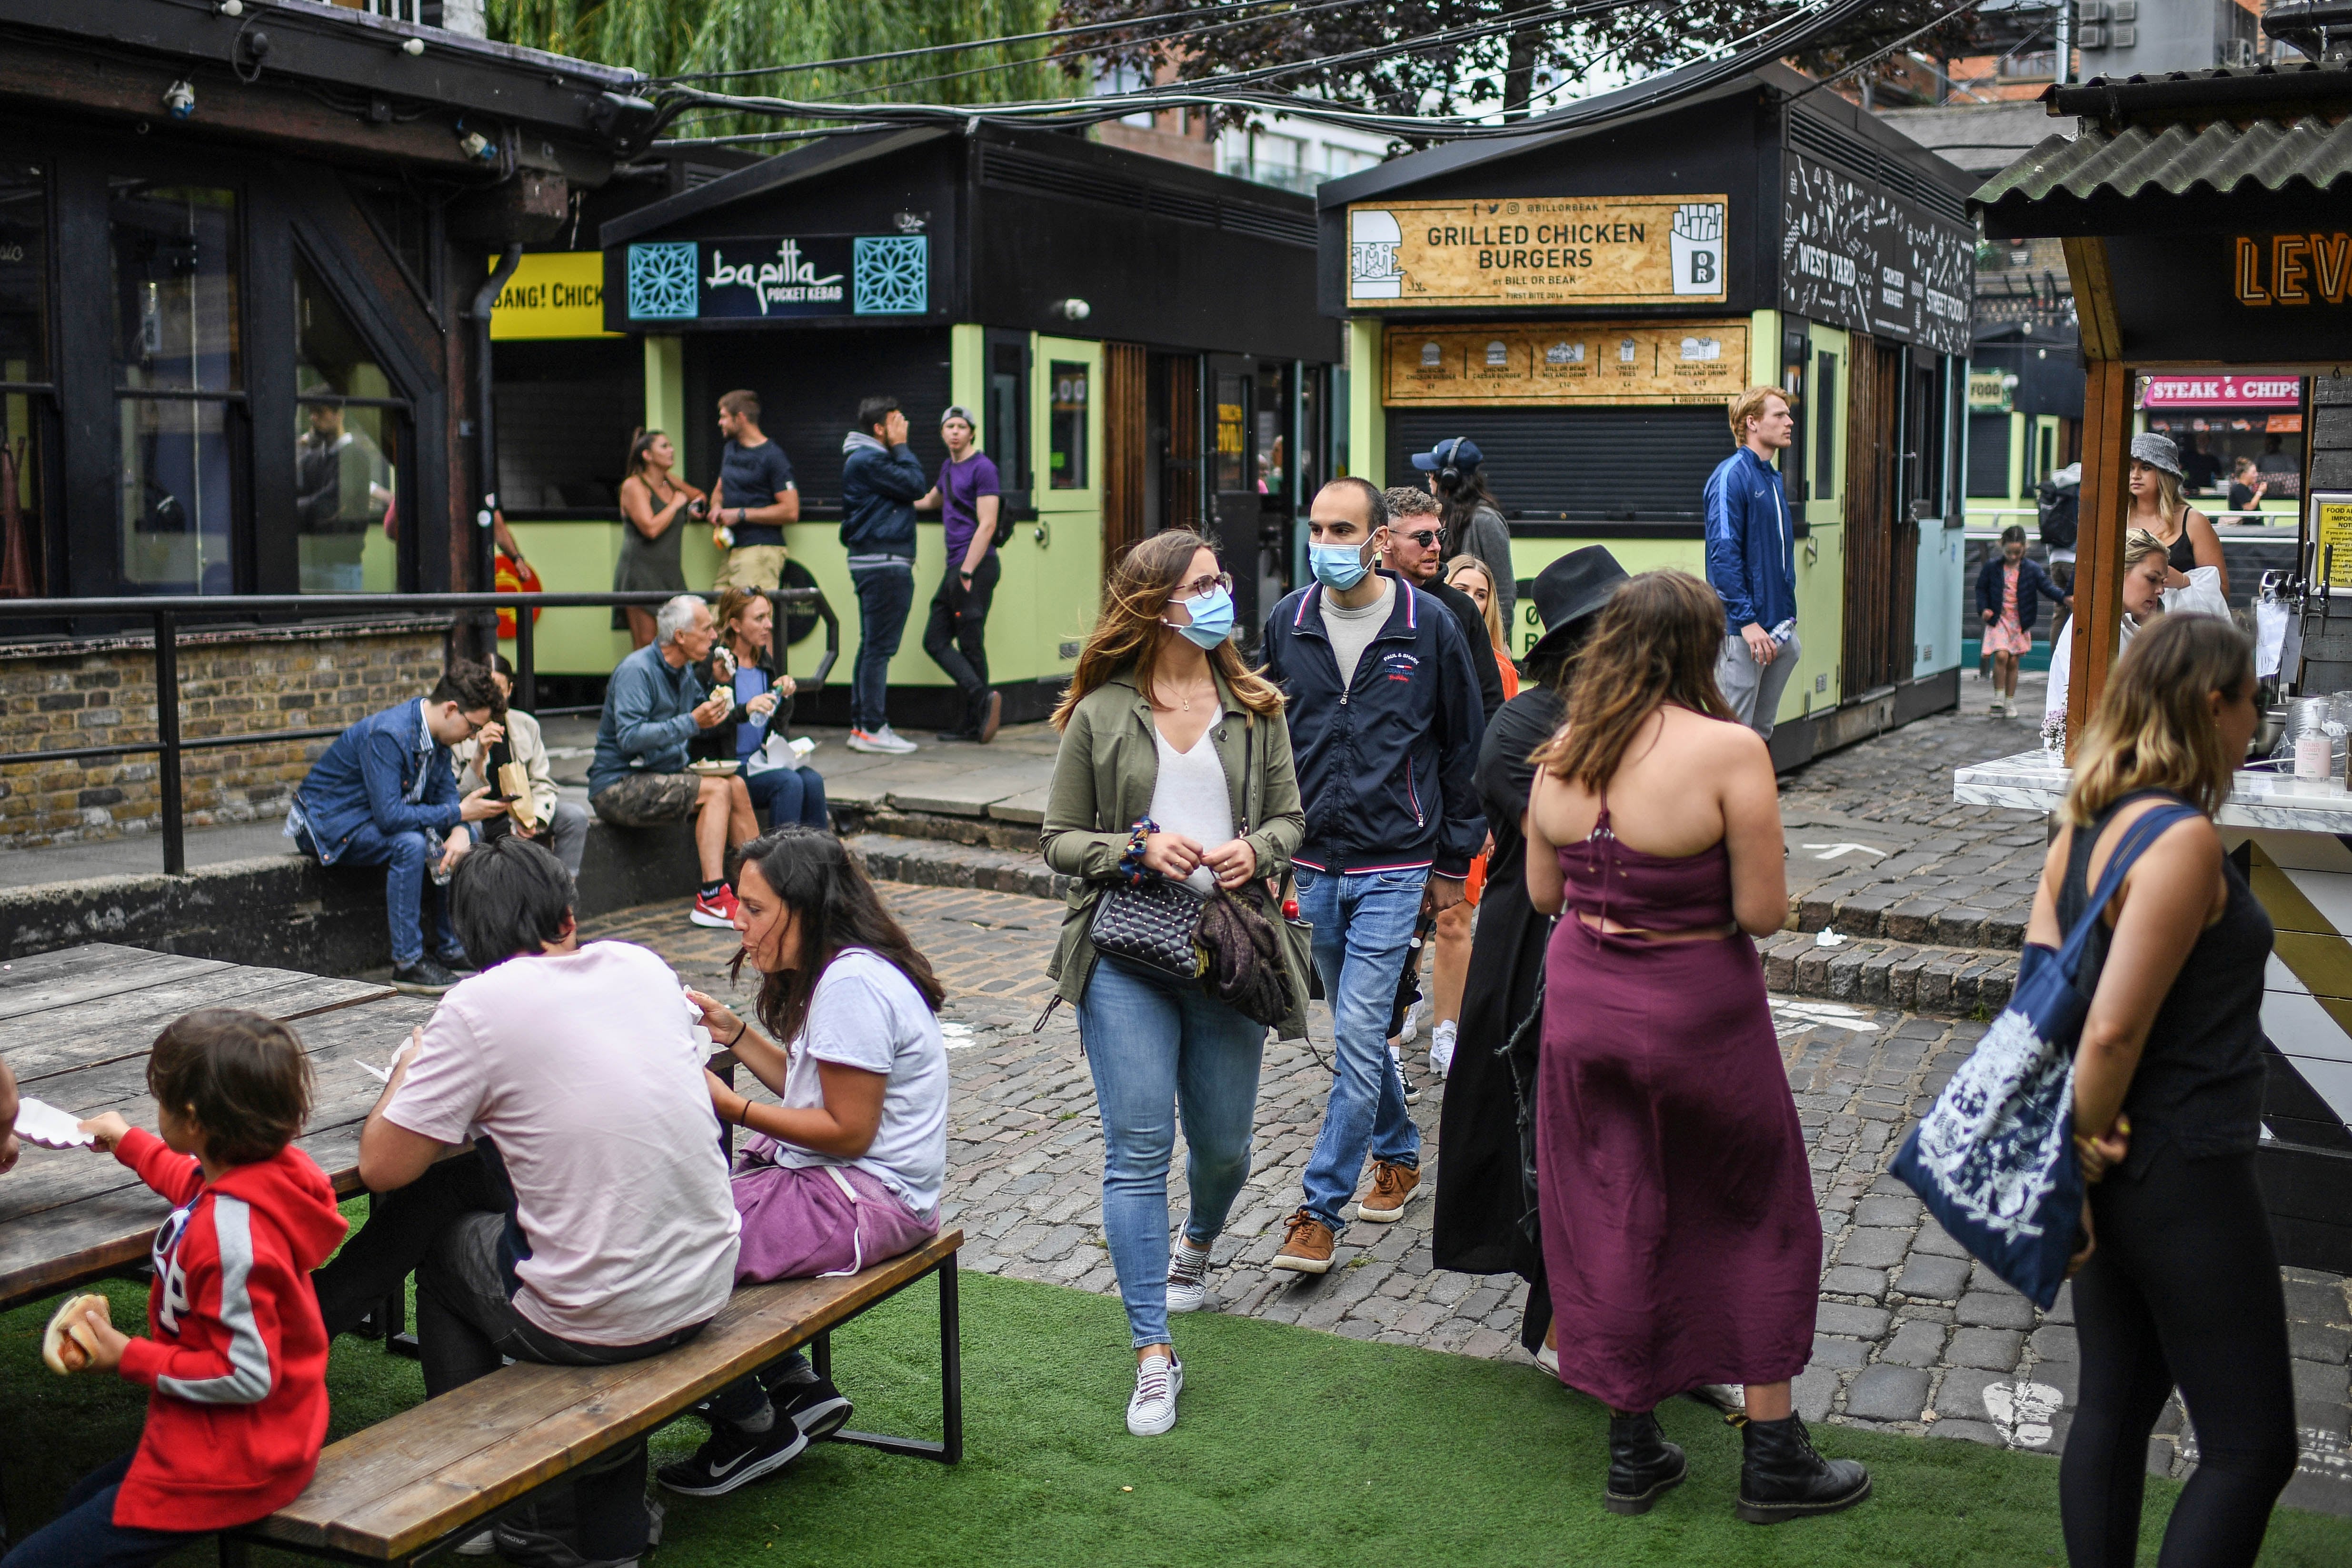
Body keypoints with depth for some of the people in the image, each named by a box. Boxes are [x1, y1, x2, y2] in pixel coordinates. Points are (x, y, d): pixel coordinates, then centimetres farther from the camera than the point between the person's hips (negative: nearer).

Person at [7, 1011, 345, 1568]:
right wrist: (127, 1142, 36)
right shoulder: (272, 1167, -5)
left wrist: (131, 1358, -18)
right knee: (80, 1505, 32)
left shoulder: (230, 1231, -33)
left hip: (230, 1470, -11)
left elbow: (247, 1376, -28)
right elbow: (197, 1188, 23)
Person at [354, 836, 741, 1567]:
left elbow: (381, 1168, -7)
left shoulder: (477, 1008, -12)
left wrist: (410, 1069, 11)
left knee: (440, 1240, 21)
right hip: (706, 1289, 5)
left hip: (595, 1324, -5)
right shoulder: (644, 966, 3)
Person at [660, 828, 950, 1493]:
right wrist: (734, 1032, 11)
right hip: (836, 1176, 11)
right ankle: (799, 1389, 14)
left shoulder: (852, 983, -21)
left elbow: (848, 1131, -21)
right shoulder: (838, 970, 10)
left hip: (869, 1199, -11)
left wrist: (733, 1107, -17)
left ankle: (756, 1429, 6)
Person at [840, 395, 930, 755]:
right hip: (883, 564, -11)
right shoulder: (868, 461, -13)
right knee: (879, 647, -9)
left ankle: (861, 725, 18)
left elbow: (912, 488, 17)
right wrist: (901, 447, -8)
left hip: (878, 563, 11)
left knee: (872, 646, 13)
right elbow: (915, 485, -15)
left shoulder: (869, 458, 19)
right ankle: (872, 729, -8)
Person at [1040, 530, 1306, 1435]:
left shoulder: (1254, 707, 7)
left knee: (1223, 1144, 13)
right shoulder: (1100, 715, -1)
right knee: (1138, 1147, -7)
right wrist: (1140, 849, -15)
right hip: (1126, 955, -3)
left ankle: (1196, 1245, 49)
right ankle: (1153, 1354, -1)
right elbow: (1058, 839, 2)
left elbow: (1290, 817, 12)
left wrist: (1255, 851, -10)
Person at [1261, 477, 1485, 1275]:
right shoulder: (1287, 623, 3)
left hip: (1395, 867, -4)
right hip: (1315, 864, 4)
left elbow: (1464, 748, 3)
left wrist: (1453, 862, 3)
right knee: (1357, 1030, 17)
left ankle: (1321, 1209, -4)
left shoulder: (1429, 627, -5)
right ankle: (1399, 1155, 38)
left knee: (1359, 1034, -10)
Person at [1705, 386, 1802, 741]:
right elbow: (1723, 555, -19)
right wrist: (1748, 621, -23)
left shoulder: (1774, 479, 15)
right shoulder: (1732, 475, -12)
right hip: (1743, 631, -9)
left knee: (1763, 730, 14)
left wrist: (1788, 618, 17)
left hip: (1780, 629, 9)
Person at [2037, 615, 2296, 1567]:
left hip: (2125, 1171, 9)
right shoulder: (2182, 839, -22)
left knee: (2115, 1407, 17)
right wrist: (2088, 1144, -9)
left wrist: (2085, 1135, -8)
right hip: (2184, 1174, -9)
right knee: (2251, 1450, 2)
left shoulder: (2092, 816, 4)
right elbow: (2115, 1028, -25)